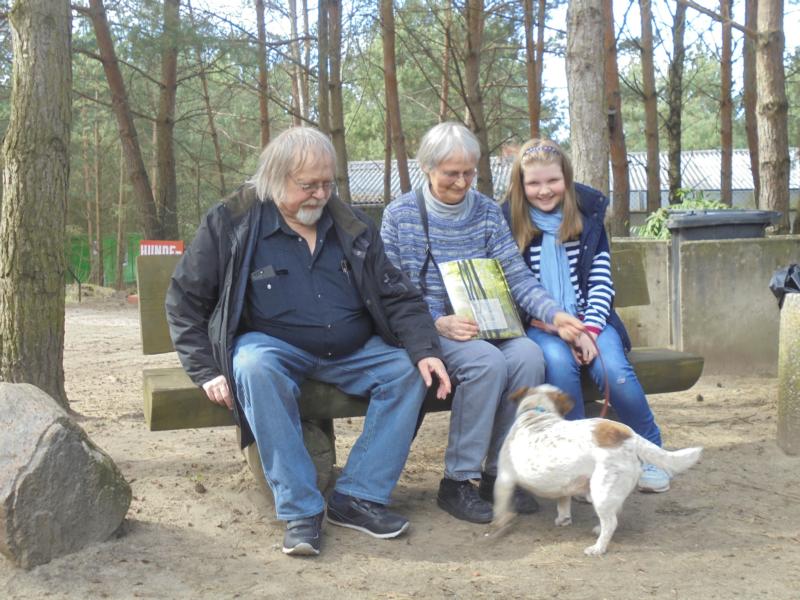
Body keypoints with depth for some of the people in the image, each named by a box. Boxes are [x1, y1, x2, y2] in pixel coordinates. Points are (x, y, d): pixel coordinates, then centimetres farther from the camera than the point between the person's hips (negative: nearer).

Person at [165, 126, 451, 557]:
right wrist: (207, 371, -11)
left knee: (409, 370, -19)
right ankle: (299, 510, -30)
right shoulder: (230, 222, -4)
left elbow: (398, 297, 7)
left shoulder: (351, 227, 7)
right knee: (254, 367, -36)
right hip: (273, 347, -3)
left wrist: (425, 351, -10)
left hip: (351, 353, 4)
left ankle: (359, 497, -17)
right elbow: (184, 301, -1)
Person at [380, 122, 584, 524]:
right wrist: (438, 323, -20)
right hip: (428, 328, -4)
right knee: (488, 362, -32)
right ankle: (456, 483, -19)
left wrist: (553, 314, -14)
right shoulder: (399, 215, -1)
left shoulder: (488, 212, 9)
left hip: (484, 327, 4)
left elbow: (517, 276, 3)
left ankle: (499, 474, -11)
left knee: (528, 356, -26)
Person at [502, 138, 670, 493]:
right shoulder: (508, 222, 0)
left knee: (613, 369, -27)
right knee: (558, 361, -34)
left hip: (588, 318, 1)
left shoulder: (588, 216, 7)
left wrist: (590, 330, -13)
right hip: (538, 325, -1)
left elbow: (601, 281, 4)